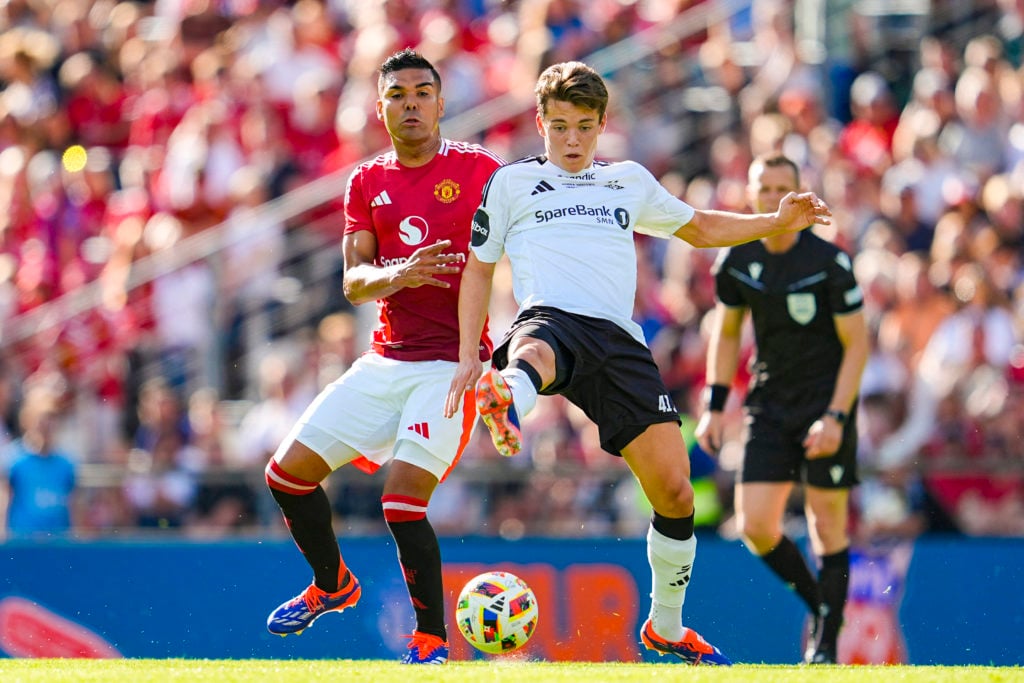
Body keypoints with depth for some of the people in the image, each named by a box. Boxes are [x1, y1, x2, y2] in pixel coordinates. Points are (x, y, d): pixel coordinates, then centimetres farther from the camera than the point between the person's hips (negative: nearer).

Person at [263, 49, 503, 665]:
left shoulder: (480, 170, -2)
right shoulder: (368, 182, 10)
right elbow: (354, 282, 3)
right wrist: (397, 276, -21)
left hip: (452, 363, -6)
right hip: (386, 360, 6)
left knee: (403, 500, -19)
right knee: (288, 473, 3)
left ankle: (433, 638, -2)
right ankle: (333, 585, 29)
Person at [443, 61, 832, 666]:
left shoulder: (630, 181, 28)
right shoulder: (511, 183, 20)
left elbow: (698, 228, 41)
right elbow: (479, 268, 22)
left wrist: (776, 222, 28)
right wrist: (469, 357, 11)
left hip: (618, 339, 3)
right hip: (550, 320, -3)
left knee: (674, 490, -6)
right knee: (533, 355, -44)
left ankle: (666, 628, 14)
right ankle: (505, 402, -83)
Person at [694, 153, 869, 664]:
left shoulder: (830, 263, -12)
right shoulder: (737, 262, 1)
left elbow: (856, 345, -9)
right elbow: (726, 334, 15)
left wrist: (836, 417, -17)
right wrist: (714, 407, 7)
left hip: (826, 401, -4)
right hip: (770, 405, 4)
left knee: (827, 527, -4)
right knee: (755, 526, -7)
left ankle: (826, 643, 7)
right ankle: (819, 603, 17)